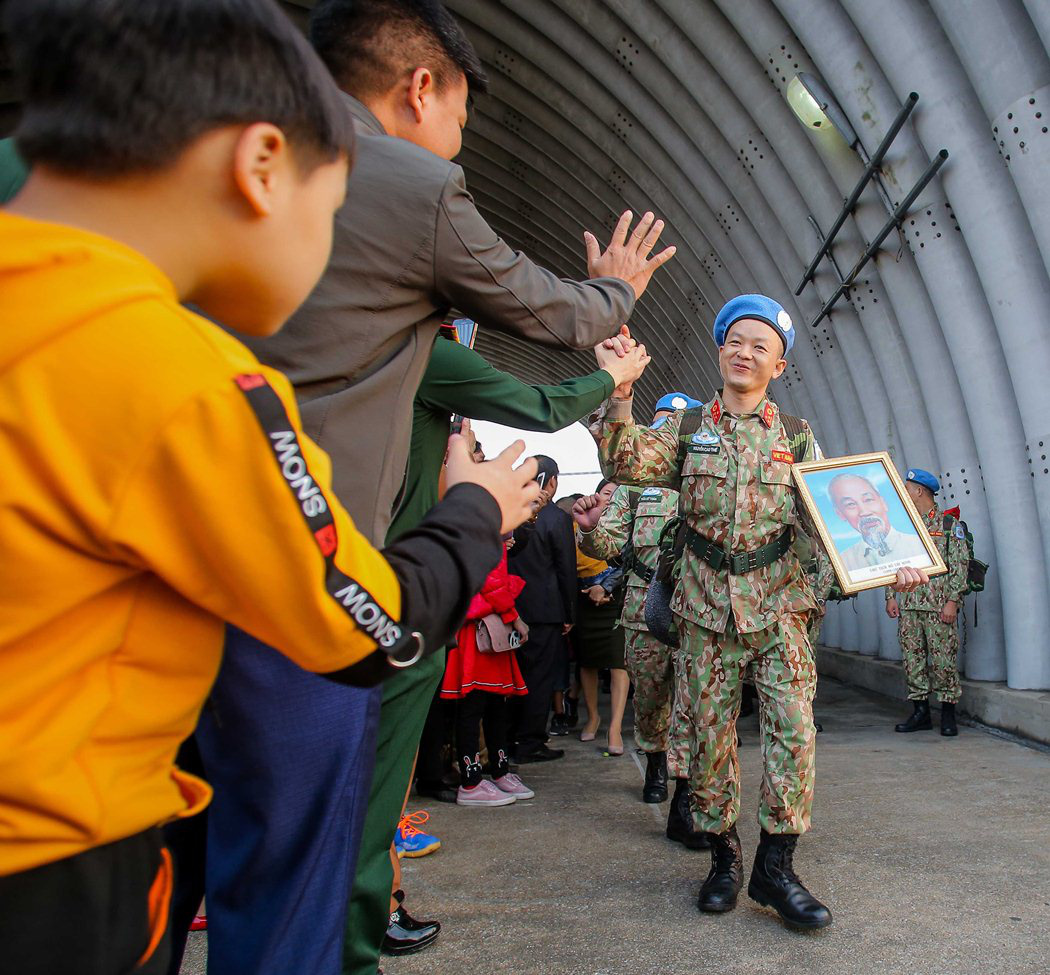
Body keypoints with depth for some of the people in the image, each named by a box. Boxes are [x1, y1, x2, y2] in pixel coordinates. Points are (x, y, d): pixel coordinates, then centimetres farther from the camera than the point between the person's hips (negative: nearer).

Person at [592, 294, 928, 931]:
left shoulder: (797, 436, 9)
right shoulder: (689, 428, 7)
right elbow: (627, 464, -10)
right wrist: (619, 393, -24)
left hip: (778, 602, 0)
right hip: (707, 603, 0)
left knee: (793, 726, -9)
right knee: (710, 730, 5)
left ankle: (776, 866, 4)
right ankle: (725, 856, 21)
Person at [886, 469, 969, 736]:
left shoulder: (949, 524, 1)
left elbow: (960, 565, -4)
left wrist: (952, 601, -12)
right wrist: (891, 596, 7)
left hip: (939, 606, -5)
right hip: (908, 605, 5)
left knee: (943, 658, -3)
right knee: (912, 657, 5)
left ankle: (948, 714, 8)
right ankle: (921, 712, 13)